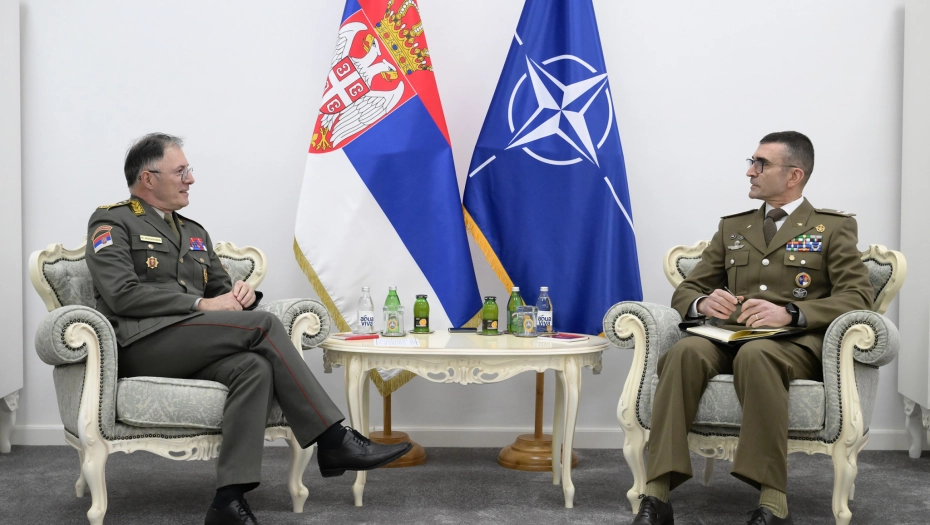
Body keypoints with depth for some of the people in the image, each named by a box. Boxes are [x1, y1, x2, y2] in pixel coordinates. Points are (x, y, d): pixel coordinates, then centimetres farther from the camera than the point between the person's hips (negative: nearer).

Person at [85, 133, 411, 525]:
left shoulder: (195, 233, 25)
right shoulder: (111, 223, 4)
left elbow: (221, 294, 24)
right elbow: (122, 294, -11)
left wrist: (242, 295, -2)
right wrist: (201, 305, -15)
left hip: (192, 351, 6)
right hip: (141, 345, -6)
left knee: (255, 367, -29)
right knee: (262, 325, -25)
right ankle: (333, 440, -23)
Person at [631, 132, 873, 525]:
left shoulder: (835, 227, 11)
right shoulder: (732, 227, 24)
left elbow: (858, 298, -3)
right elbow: (685, 291, 20)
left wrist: (789, 313, -20)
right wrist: (703, 303, -7)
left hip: (798, 342, -3)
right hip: (730, 336, 3)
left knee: (756, 354, -40)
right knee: (686, 351, -33)